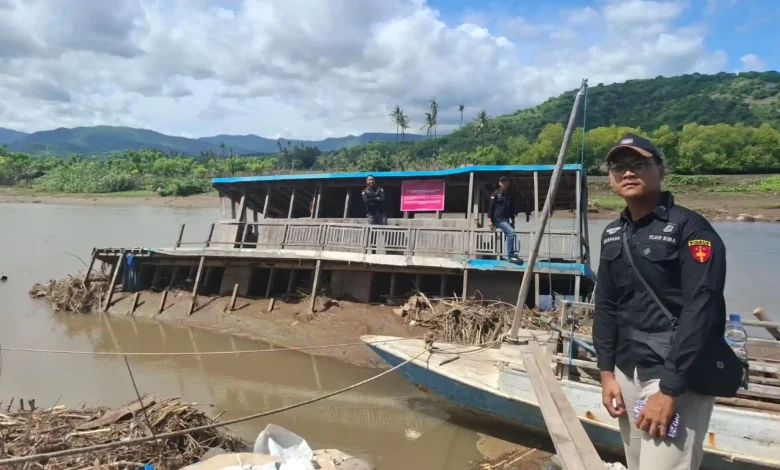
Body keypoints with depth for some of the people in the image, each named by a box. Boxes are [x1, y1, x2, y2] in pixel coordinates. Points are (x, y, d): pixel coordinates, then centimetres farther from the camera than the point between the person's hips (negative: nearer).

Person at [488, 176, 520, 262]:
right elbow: (491, 207, -5)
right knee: (511, 232, -23)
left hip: (506, 219, 7)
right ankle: (510, 255, -22)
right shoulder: (496, 194, -1)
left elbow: (512, 210, 22)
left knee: (509, 235, 6)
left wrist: (512, 221, 16)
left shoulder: (510, 196, 16)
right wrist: (490, 220, -12)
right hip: (498, 219, -7)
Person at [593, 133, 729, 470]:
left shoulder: (690, 228, -11)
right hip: (627, 372, 6)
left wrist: (670, 388, -21)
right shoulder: (612, 234, 9)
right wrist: (607, 371, 6)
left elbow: (703, 312, -18)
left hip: (678, 378, -6)